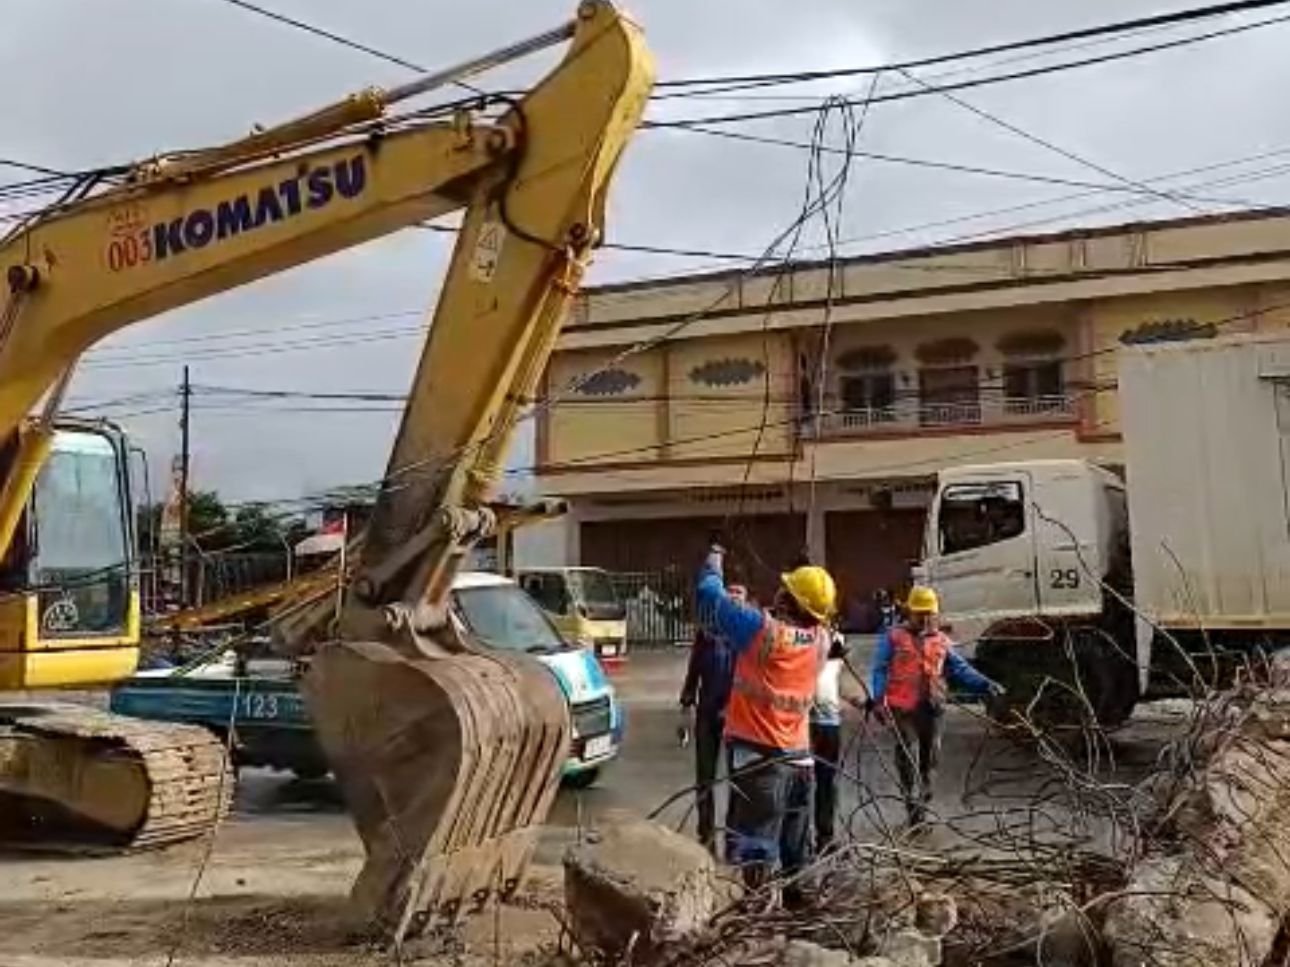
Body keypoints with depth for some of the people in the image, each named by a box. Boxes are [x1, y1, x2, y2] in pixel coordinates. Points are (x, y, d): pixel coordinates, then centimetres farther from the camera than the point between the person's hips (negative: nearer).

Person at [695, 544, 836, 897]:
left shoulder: (763, 629, -16)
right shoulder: (821, 639, 0)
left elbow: (710, 596, -6)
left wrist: (714, 560, 10)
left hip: (759, 754, -6)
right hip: (800, 756, 6)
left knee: (756, 850, -4)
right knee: (796, 852, 15)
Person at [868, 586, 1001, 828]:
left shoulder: (942, 641, 15)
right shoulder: (894, 638, 4)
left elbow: (960, 669, 12)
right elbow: (880, 670, -1)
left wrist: (985, 685, -2)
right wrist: (879, 698, -15)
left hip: (933, 708, 4)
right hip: (904, 709, -4)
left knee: (929, 757, 9)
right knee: (909, 758, -8)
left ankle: (921, 804, 20)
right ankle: (914, 808, -9)